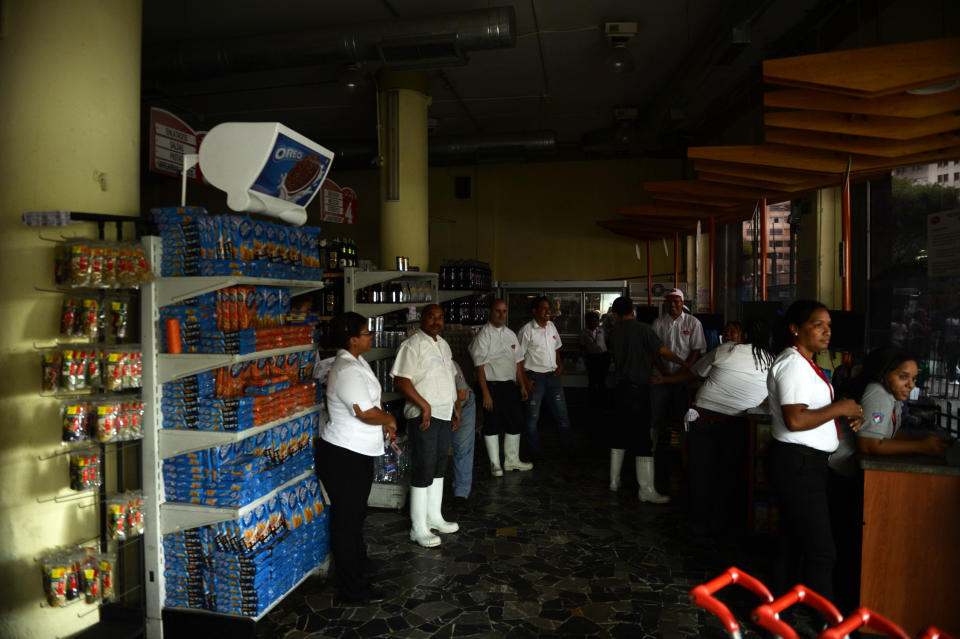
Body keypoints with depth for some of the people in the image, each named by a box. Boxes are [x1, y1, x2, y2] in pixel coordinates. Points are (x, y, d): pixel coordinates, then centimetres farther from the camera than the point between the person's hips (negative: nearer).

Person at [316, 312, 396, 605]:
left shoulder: (356, 362, 9)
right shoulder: (348, 370, -24)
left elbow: (371, 401, 20)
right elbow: (366, 413, -29)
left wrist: (384, 419, 5)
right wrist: (389, 420, -11)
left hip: (358, 452, 10)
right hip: (343, 456, -10)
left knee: (356, 512, 24)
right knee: (347, 519, 2)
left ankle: (358, 560, 42)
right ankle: (353, 589, 15)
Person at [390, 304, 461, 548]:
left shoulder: (443, 344, 15)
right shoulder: (412, 345, -13)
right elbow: (401, 380, -20)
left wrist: (457, 409, 19)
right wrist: (424, 406, -23)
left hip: (444, 415, 9)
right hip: (424, 417, -8)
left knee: (438, 466, 16)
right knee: (423, 470, -3)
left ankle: (434, 517, 30)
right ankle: (418, 529, 7)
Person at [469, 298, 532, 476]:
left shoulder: (511, 334, 11)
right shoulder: (483, 336, -10)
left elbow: (518, 362, 16)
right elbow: (480, 367, -14)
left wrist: (522, 385, 12)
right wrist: (486, 393, -18)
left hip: (510, 384, 7)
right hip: (492, 385, -7)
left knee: (515, 422, 12)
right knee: (492, 425, 2)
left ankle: (512, 460, 28)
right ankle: (495, 464, 16)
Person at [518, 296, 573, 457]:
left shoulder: (551, 326, 9)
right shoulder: (527, 330, -10)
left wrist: (560, 365, 6)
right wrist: (525, 380, -14)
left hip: (553, 376, 6)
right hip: (535, 377, -6)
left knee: (562, 413, 9)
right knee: (533, 416, 4)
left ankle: (569, 449, 20)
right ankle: (535, 452, 17)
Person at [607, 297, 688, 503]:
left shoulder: (614, 334, 6)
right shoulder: (643, 329, -10)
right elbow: (663, 351, -13)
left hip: (621, 387, 6)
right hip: (638, 388, -6)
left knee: (620, 434, 16)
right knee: (642, 439, -3)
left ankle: (614, 481, 25)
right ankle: (646, 490, 1)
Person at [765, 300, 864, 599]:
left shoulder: (804, 363, 16)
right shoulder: (793, 364, -18)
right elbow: (795, 420, -27)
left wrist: (846, 415, 7)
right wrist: (839, 408, -16)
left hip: (803, 464, 11)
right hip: (798, 464, -11)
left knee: (792, 540, 19)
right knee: (821, 551, -4)